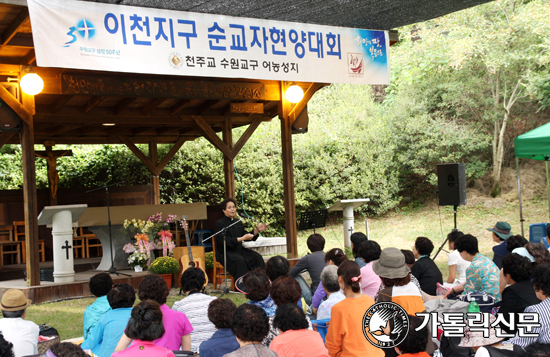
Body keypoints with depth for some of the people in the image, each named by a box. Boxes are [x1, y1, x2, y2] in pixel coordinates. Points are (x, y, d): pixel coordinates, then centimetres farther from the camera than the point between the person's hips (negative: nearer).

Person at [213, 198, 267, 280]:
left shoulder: (238, 223, 18)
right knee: (240, 260, -34)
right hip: (225, 253, -7)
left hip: (239, 250, 7)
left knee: (257, 257, -13)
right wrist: (241, 239, -24)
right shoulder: (219, 223, -7)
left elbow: (246, 235, 18)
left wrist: (257, 230, 1)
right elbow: (223, 241, -19)